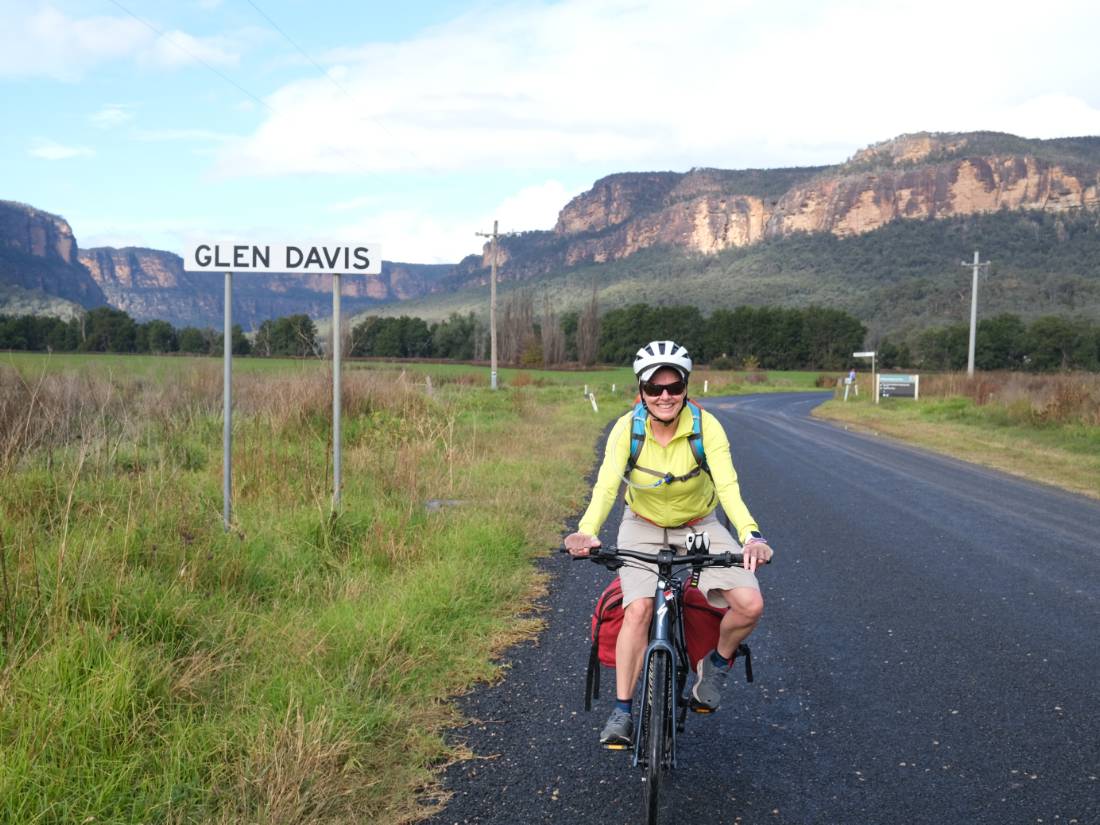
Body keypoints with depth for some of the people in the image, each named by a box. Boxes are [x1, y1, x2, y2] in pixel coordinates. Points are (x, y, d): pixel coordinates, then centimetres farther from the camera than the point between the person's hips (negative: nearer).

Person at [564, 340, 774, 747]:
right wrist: (586, 531, -51)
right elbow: (606, 485, -31)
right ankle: (622, 712, -10)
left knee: (750, 605, -18)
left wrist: (750, 536, -50)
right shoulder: (627, 428, -20)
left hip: (700, 526, 1)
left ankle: (717, 662, 12)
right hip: (643, 527, 0)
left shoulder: (706, 427, -22)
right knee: (638, 610, -23)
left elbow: (728, 486, -32)